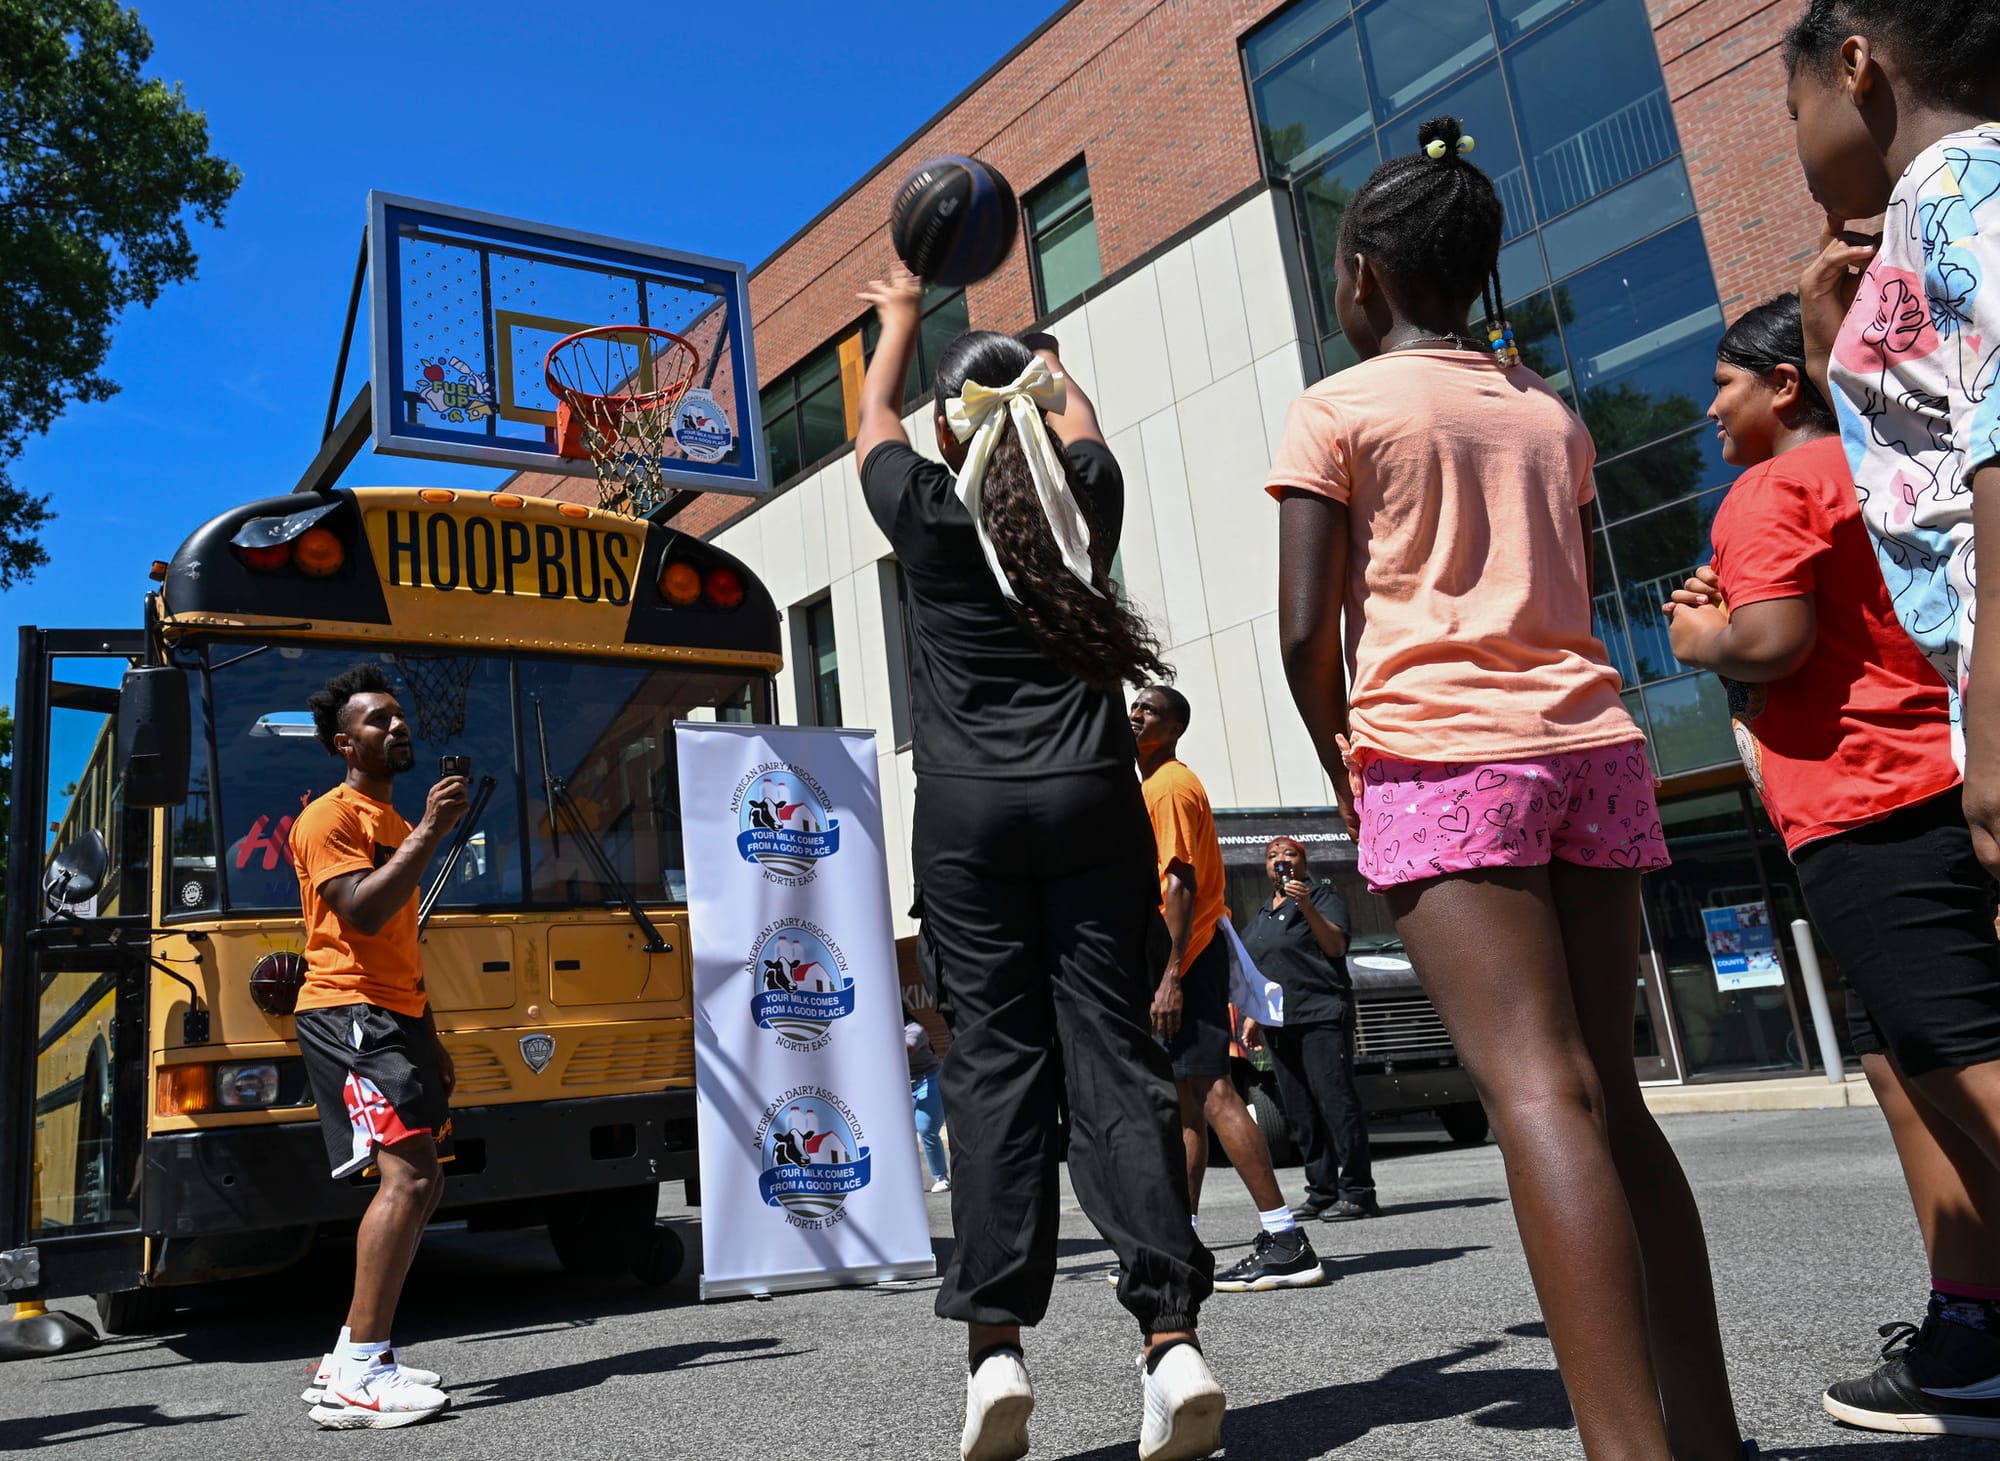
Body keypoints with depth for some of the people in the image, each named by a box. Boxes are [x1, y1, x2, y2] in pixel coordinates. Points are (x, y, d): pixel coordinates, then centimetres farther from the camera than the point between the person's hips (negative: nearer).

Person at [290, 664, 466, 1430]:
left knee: (419, 1186, 8)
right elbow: (361, 911, -23)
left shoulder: (390, 818, 22)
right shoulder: (330, 817, -7)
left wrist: (428, 1037, 23)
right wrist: (430, 831, -21)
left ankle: (353, 1359, 16)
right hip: (348, 1014, -10)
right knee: (407, 1175, -21)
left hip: (393, 1018, 10)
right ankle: (357, 1377, -19)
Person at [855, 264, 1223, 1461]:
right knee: (1114, 1056, -1)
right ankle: (1172, 1334, -8)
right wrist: (1038, 356, 53)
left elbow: (873, 417, 26)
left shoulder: (930, 513, 5)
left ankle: (996, 1342, -4)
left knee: (994, 1063, 0)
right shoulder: (1084, 500, 9)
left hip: (970, 818, -1)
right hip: (1092, 806, 1)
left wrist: (902, 314, 43)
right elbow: (1079, 420, 33)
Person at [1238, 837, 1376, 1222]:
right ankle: (1321, 1193, 10)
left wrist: (1308, 908, -20)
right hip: (1280, 1024, 7)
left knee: (1336, 1102, -11)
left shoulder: (1323, 897, 3)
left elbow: (1336, 947, -10)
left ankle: (1357, 1193, -8)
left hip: (1322, 1017, -7)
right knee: (1303, 1114, 6)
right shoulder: (1261, 915, 22)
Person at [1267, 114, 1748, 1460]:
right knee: (1606, 1090, 9)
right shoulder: (1551, 411, 20)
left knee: (1538, 1091, -14)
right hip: (1594, 742, 6)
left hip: (1439, 756, -6)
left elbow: (1308, 632, -5)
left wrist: (1346, 768, 9)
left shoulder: (1339, 409, 3)